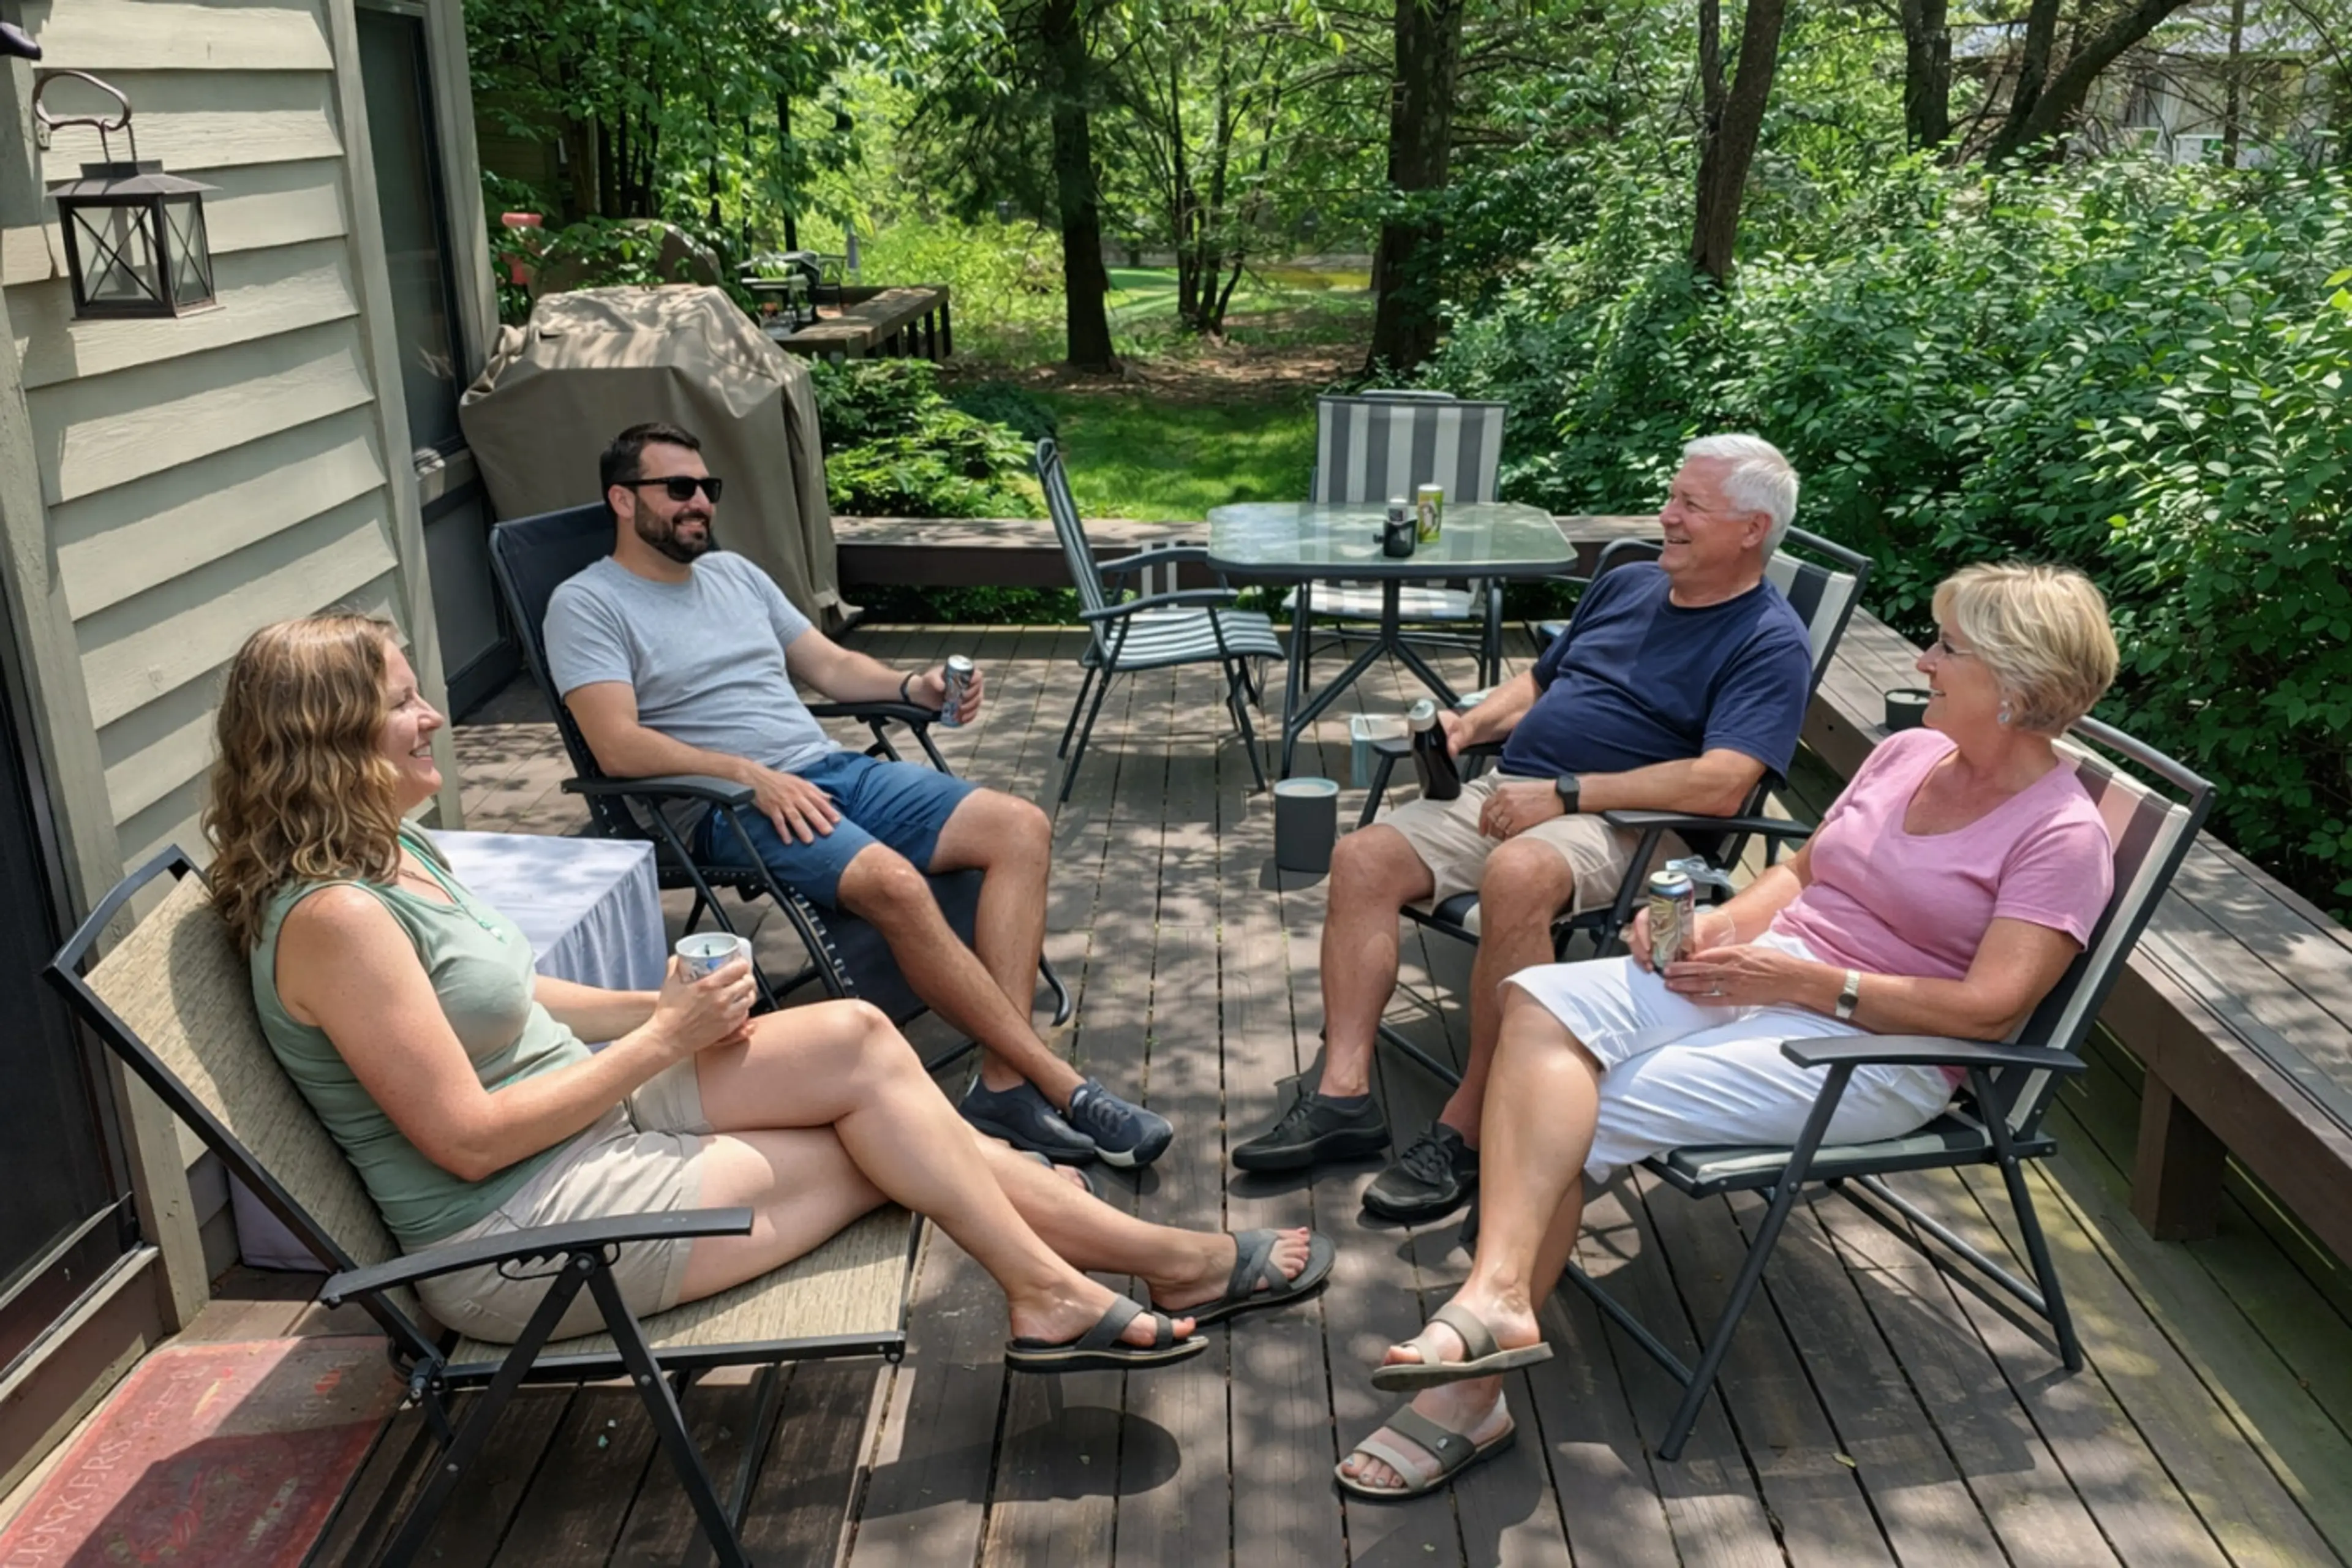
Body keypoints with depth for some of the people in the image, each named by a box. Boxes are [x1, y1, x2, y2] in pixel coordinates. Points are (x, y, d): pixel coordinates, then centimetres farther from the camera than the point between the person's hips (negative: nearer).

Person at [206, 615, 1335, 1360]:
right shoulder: (336, 916, -23)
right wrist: (661, 1040, -16)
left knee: (854, 1039, -7)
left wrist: (659, 1009, 1)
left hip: (590, 1116, 9)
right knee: (866, 1107, -10)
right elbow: (468, 1139, -23)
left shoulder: (391, 856, 7)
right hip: (516, 1232, -9)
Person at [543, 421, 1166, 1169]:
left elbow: (830, 664, 22)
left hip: (831, 768, 8)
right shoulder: (586, 604, -1)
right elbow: (618, 746, -14)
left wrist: (911, 687, 2)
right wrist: (752, 776, -22)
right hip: (729, 805, -7)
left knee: (1021, 829, -13)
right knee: (893, 881, -35)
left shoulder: (733, 572, 21)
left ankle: (1005, 1082, -22)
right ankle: (1062, 1087, -25)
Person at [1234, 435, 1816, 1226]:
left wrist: (1564, 793, -21)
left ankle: (1467, 1130, -28)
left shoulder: (1770, 644, -5)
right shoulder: (1626, 584, 19)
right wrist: (1474, 723, 7)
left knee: (1517, 875, -39)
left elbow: (1721, 784, -19)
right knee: (1363, 857, -15)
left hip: (1625, 826, -7)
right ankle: (1344, 1093, -17)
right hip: (1507, 790, 8)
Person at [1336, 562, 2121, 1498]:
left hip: (1876, 1048, -7)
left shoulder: (2062, 835, -8)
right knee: (1542, 1002, -22)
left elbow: (1988, 1008, -16)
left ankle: (1469, 1393, -15)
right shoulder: (1908, 752, 14)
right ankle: (1496, 1298, -33)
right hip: (1758, 973, 7)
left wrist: (1802, 980, -18)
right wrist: (1717, 925, -1)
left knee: (1582, 1118, -23)